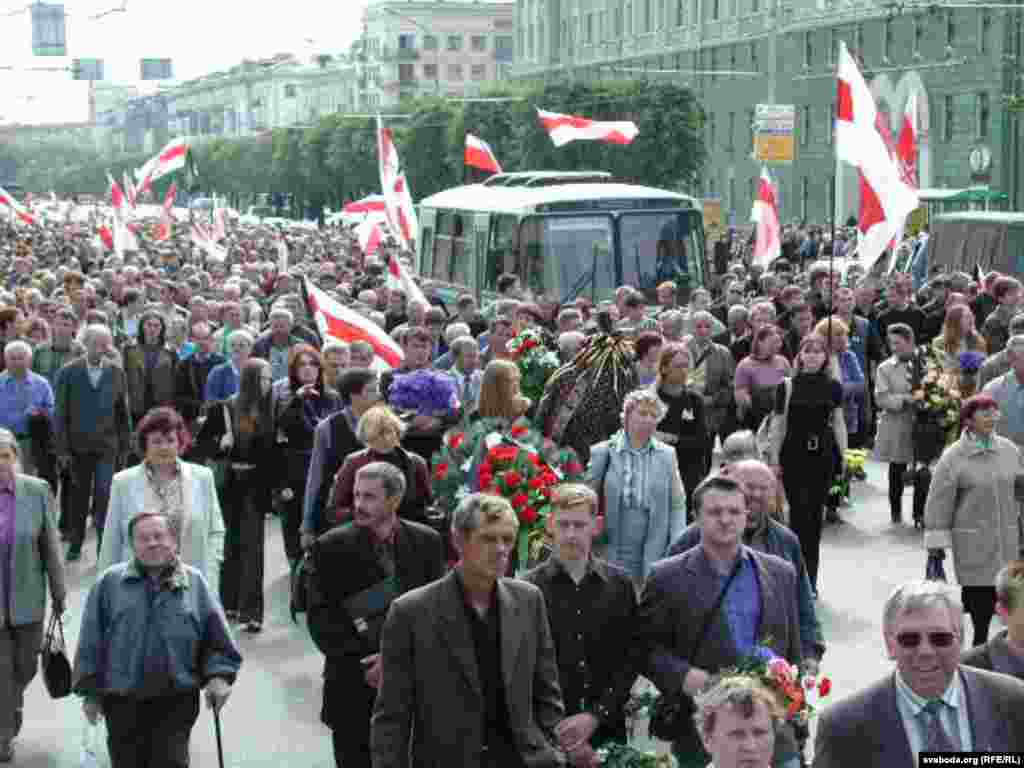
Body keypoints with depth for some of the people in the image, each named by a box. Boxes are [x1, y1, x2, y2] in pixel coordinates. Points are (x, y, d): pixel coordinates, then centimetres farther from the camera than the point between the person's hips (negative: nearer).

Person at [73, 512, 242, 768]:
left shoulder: (195, 583, 2)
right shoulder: (109, 583, -1)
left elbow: (216, 641, 6)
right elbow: (91, 643, 2)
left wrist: (218, 675, -8)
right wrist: (90, 691, 0)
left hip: (176, 701, -1)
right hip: (123, 700, 1)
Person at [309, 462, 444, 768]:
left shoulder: (427, 542, 1)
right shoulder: (331, 547, -4)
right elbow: (321, 619, -6)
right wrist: (365, 665, -14)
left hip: (415, 685, 1)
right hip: (355, 689, -1)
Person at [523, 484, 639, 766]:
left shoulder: (619, 585, 3)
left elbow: (629, 662, 1)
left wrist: (594, 716, -10)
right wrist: (554, 730, -10)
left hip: (608, 729, 2)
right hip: (547, 733, -1)